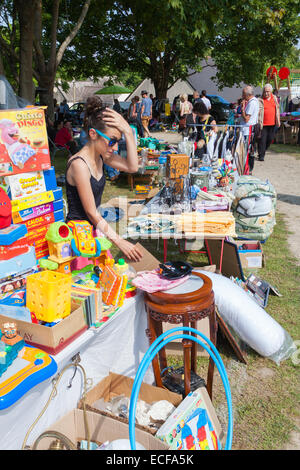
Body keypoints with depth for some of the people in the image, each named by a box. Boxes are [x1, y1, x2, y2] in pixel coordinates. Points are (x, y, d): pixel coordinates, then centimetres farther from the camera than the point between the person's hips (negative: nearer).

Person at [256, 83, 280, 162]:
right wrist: (258, 122, -16)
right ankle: (261, 155, 4)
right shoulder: (260, 100, -5)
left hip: (272, 123, 5)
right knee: (262, 140, -4)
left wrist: (278, 121, 12)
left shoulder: (274, 98, 10)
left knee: (270, 139, 10)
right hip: (263, 124, -5)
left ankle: (263, 150, 31)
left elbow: (277, 109, 16)